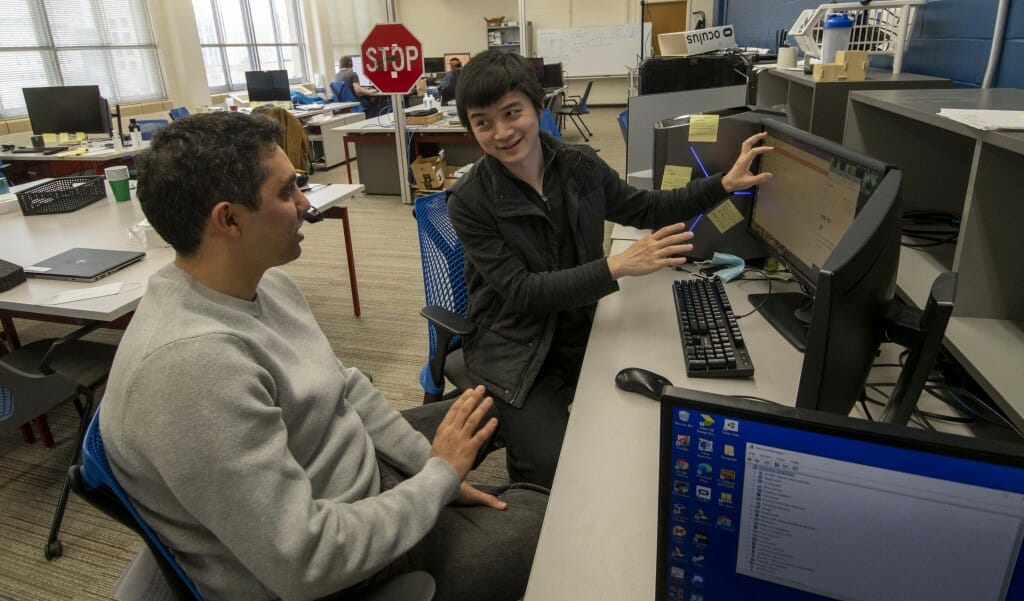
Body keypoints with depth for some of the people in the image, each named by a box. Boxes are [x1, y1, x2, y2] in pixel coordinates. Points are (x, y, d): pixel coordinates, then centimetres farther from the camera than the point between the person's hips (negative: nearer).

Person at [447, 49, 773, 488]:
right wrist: (616, 266, -26)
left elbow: (648, 209, 14)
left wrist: (725, 184, 4)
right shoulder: (469, 201, -14)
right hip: (517, 353, -4)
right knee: (560, 478, -19)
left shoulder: (581, 166, -2)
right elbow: (521, 291, -20)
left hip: (583, 332, 5)